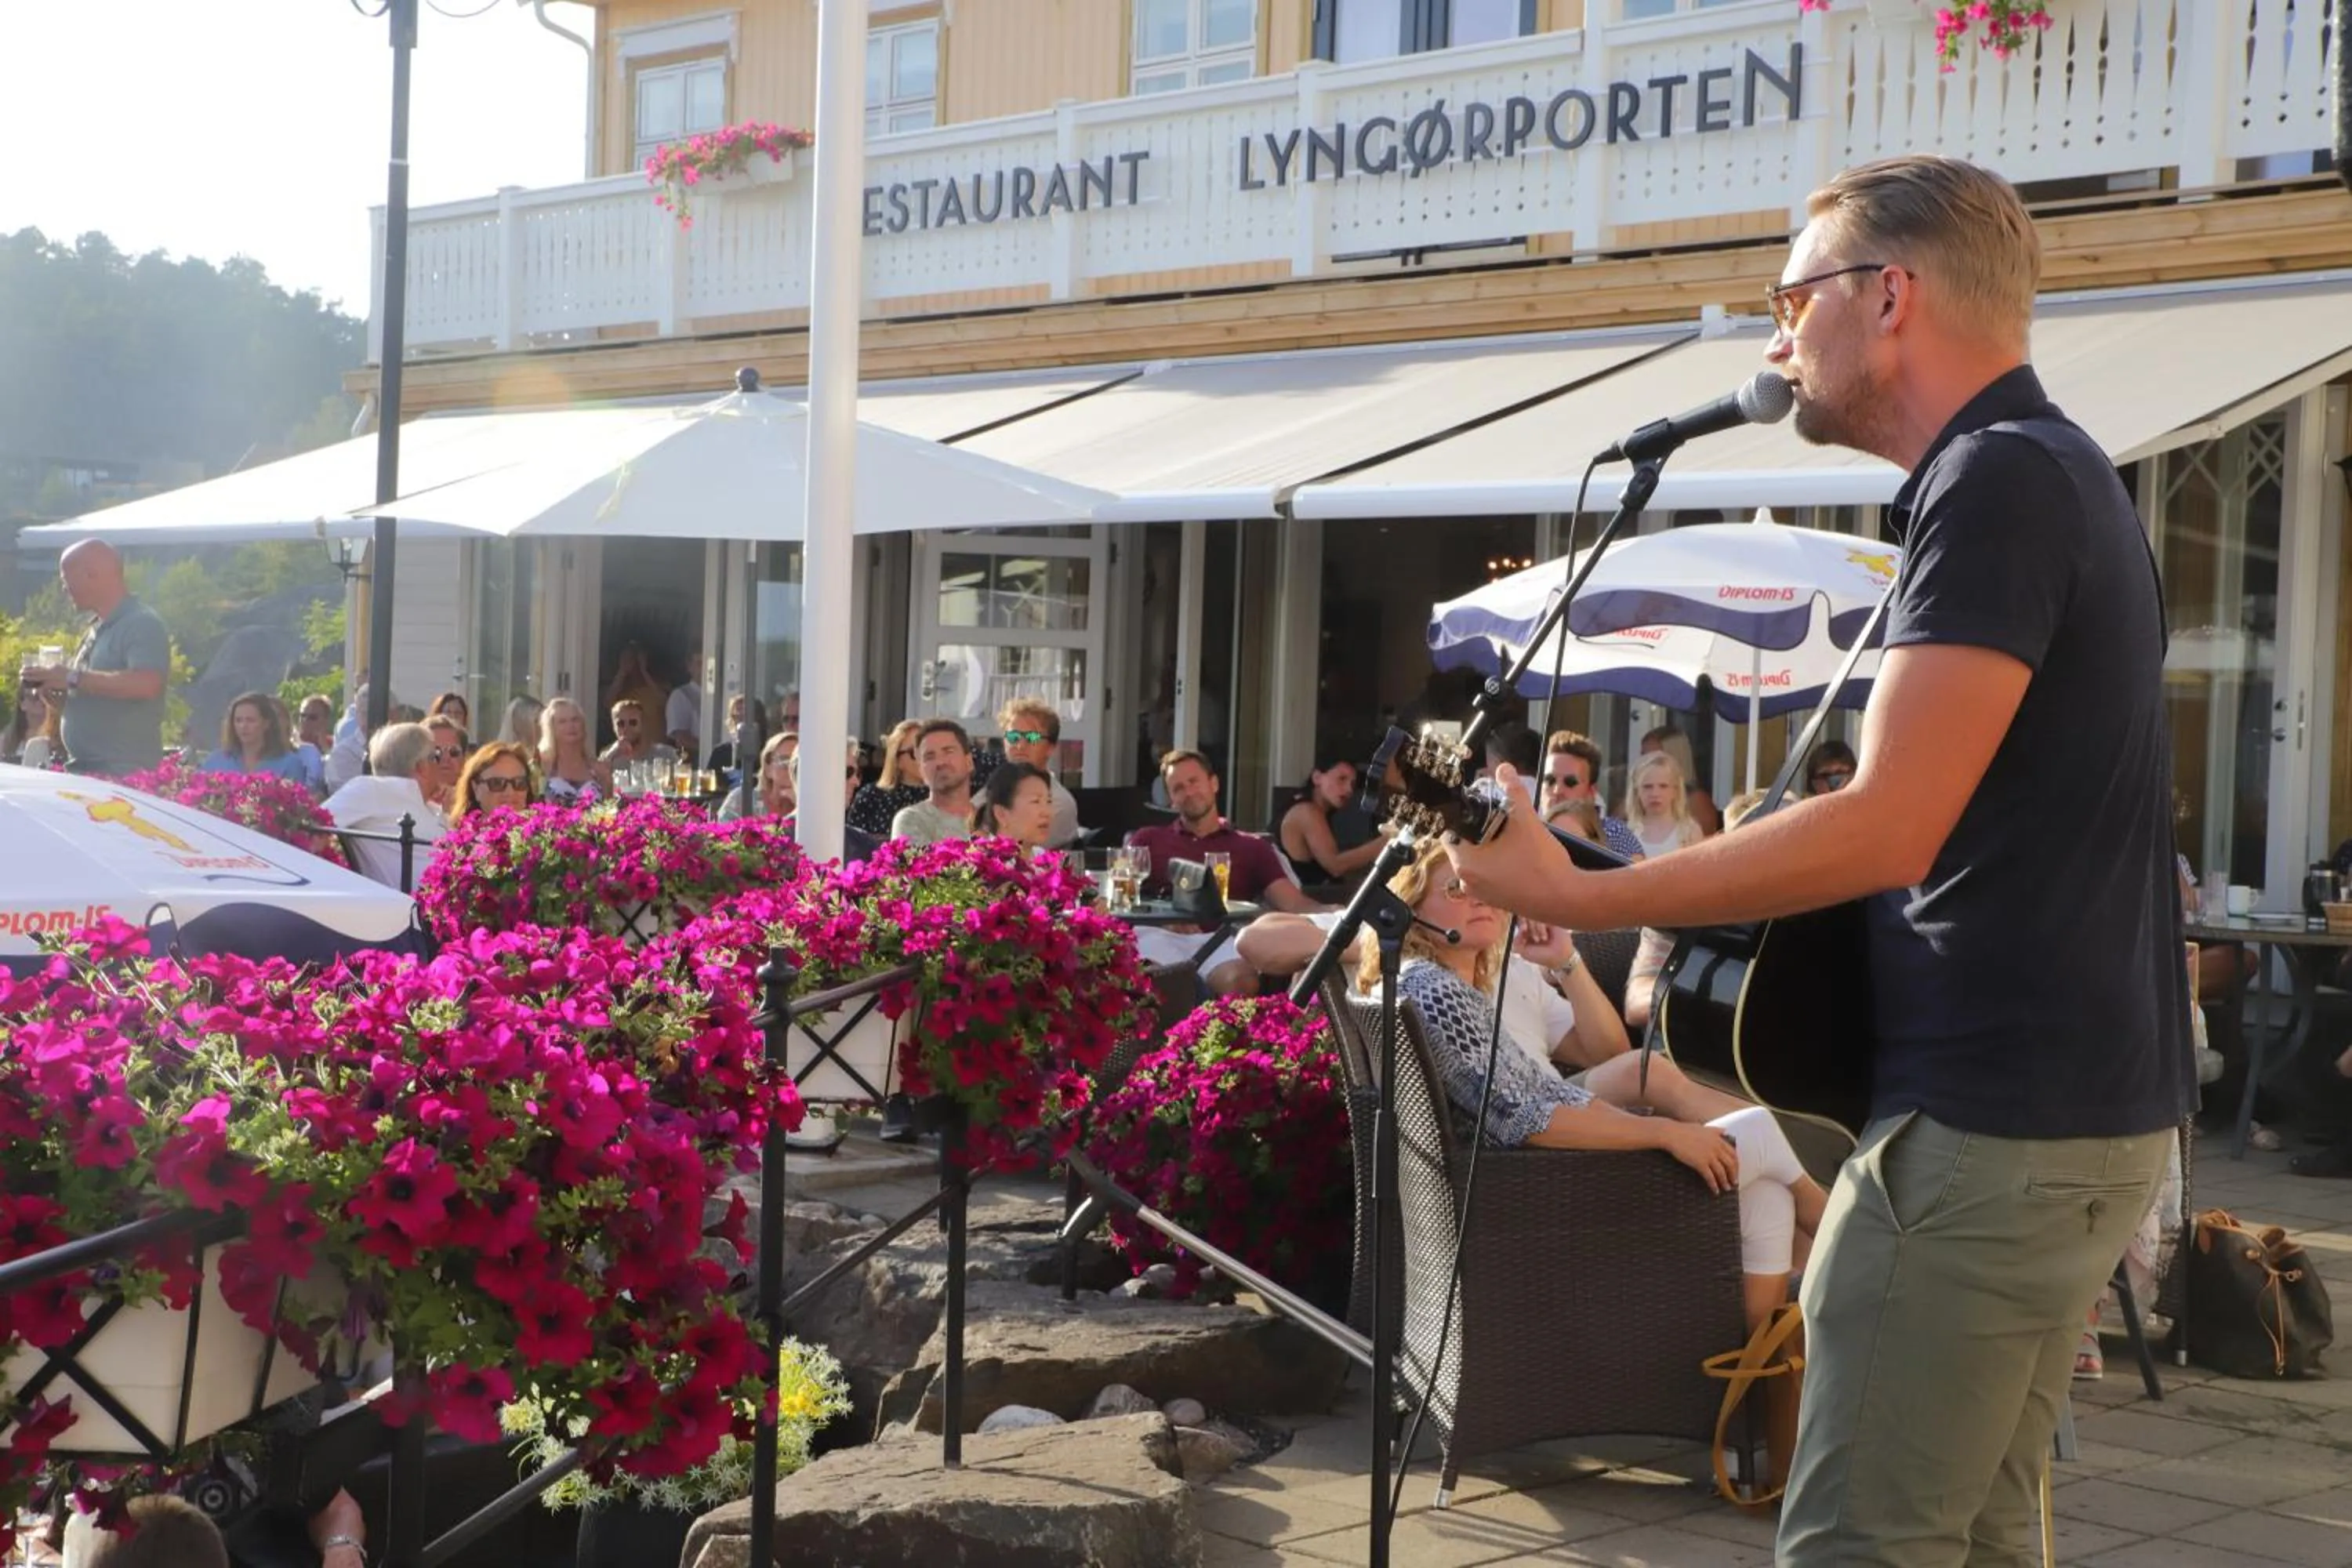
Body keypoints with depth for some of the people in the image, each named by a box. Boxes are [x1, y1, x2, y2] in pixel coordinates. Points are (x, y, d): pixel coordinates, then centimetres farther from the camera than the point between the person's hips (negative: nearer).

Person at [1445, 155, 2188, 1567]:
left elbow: (1889, 828, -24)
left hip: (1994, 1125, -10)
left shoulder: (1995, 481, -16)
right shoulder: (2056, 472, 17)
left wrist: (1579, 899, -18)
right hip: (2082, 1103, 10)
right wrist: (1697, 914, 18)